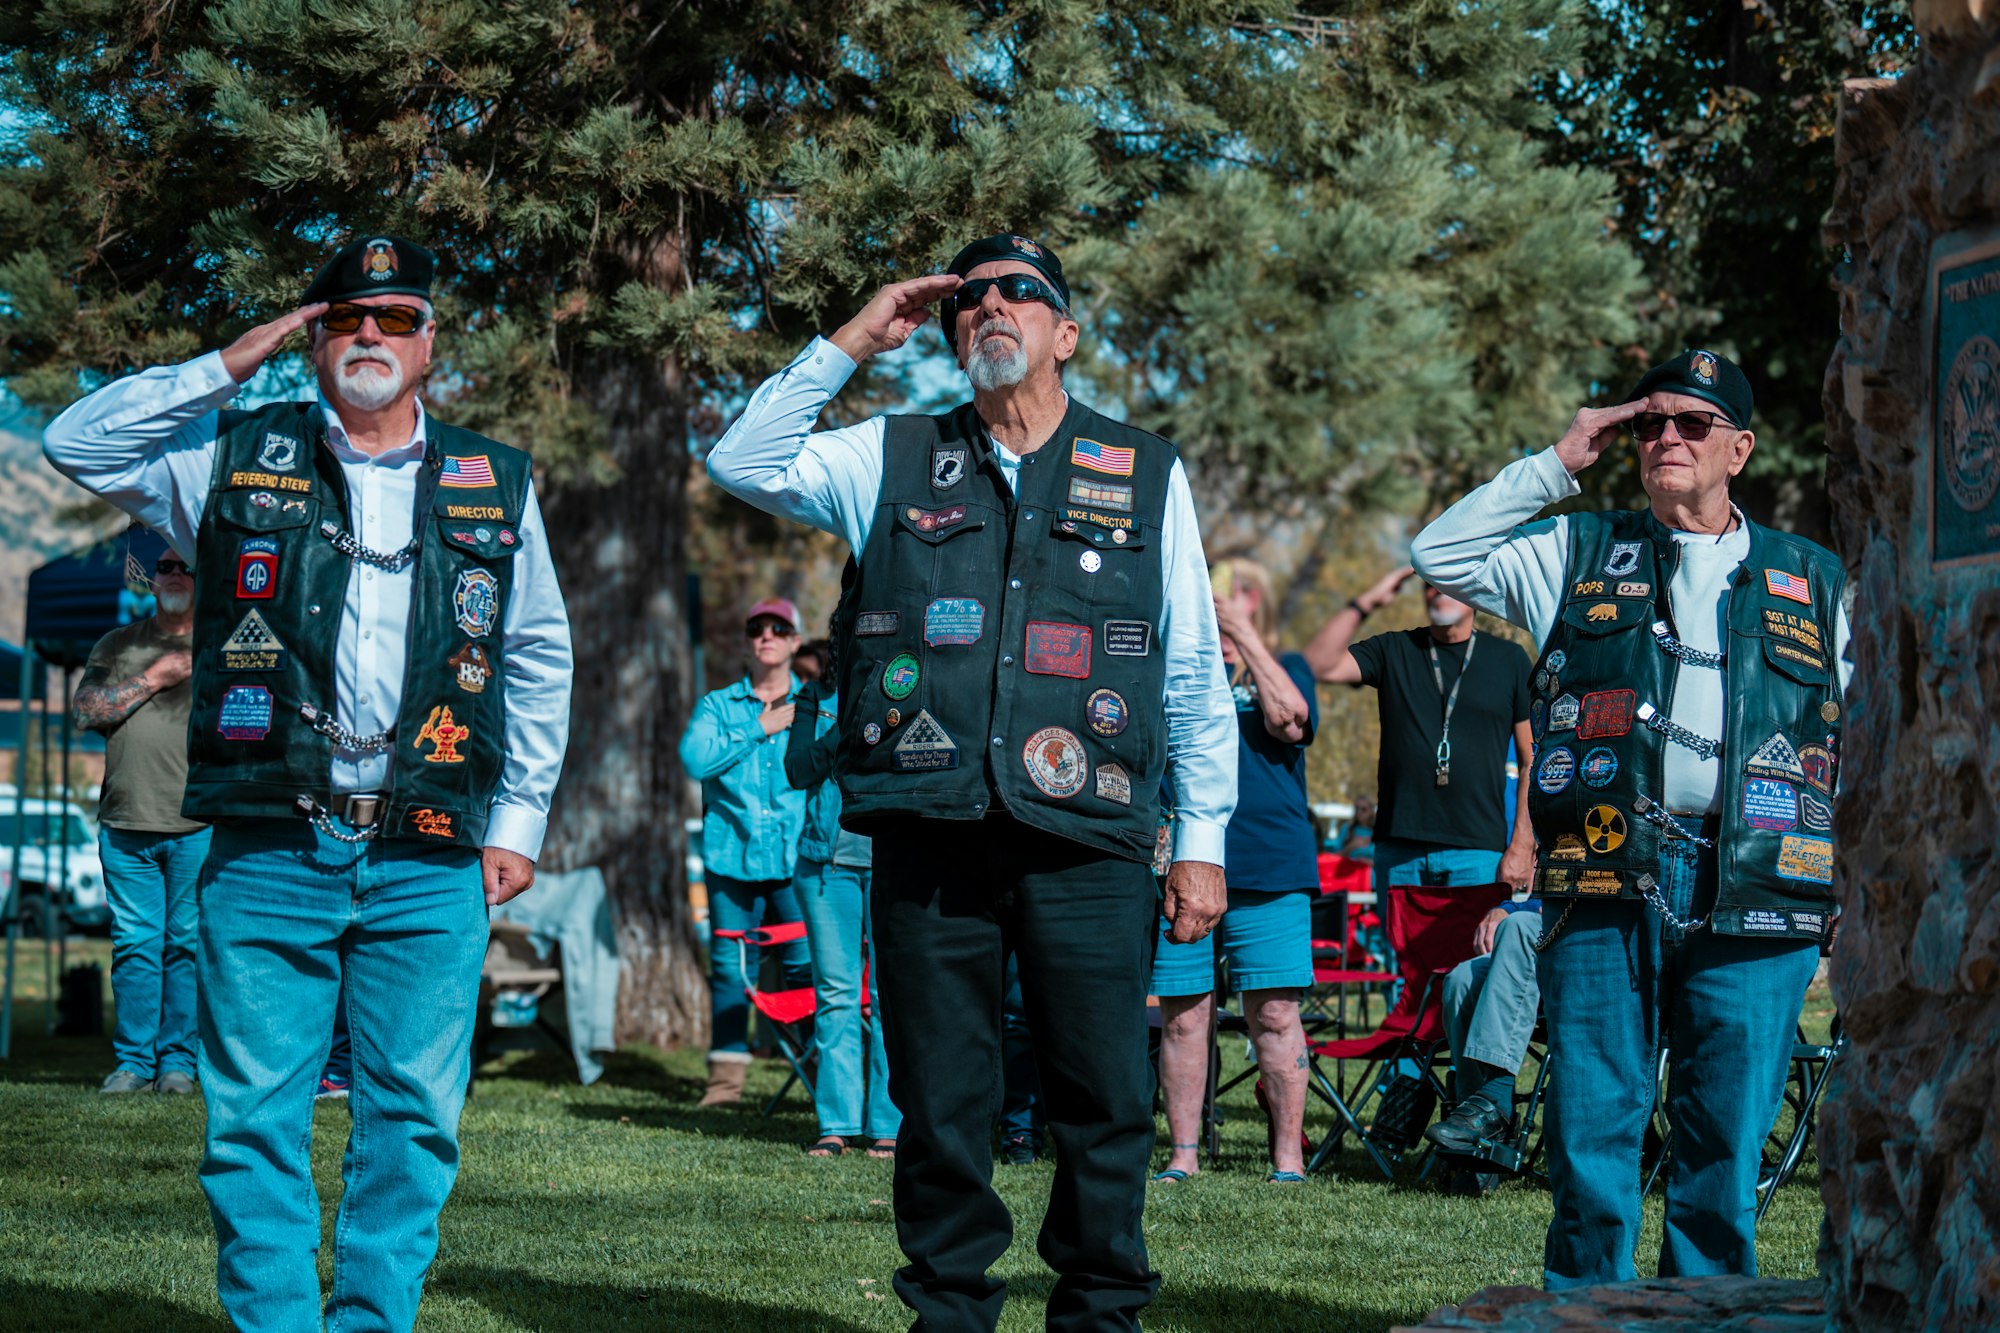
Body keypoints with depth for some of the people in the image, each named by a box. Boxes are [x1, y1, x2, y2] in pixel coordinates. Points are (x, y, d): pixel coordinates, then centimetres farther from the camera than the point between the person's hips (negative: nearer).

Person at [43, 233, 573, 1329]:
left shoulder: (495, 487, 13)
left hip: (429, 866, 1)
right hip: (268, 855, -1)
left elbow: (540, 659, 19)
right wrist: (223, 370, 0)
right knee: (256, 1117, -2)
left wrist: (519, 819, 12)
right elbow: (77, 444, 4)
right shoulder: (235, 460, 10)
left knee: (411, 1120, 1)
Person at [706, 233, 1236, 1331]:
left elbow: (1195, 677, 11)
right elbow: (742, 464, 3)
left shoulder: (1144, 477, 11)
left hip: (1085, 841, -1)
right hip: (929, 839, 1)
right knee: (938, 1104, 5)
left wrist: (1202, 842, 5)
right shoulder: (895, 460, 13)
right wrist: (849, 345, 0)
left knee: (1103, 1103, -1)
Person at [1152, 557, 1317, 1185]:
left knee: (1274, 1014, -4)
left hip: (1267, 871, -2)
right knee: (1182, 1015, 0)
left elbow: (1289, 720, -9)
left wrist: (1242, 634, -8)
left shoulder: (1283, 668, 12)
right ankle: (1183, 1154, 7)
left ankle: (1288, 1155, 2)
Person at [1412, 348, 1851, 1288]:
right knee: (1593, 1133, -4)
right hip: (1607, 891, -1)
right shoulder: (1580, 557, 16)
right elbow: (1440, 555, 6)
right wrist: (1556, 466, 5)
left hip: (1750, 898, 1)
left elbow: (1859, 749, 19)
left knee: (1726, 1144, 0)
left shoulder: (1812, 584, 17)